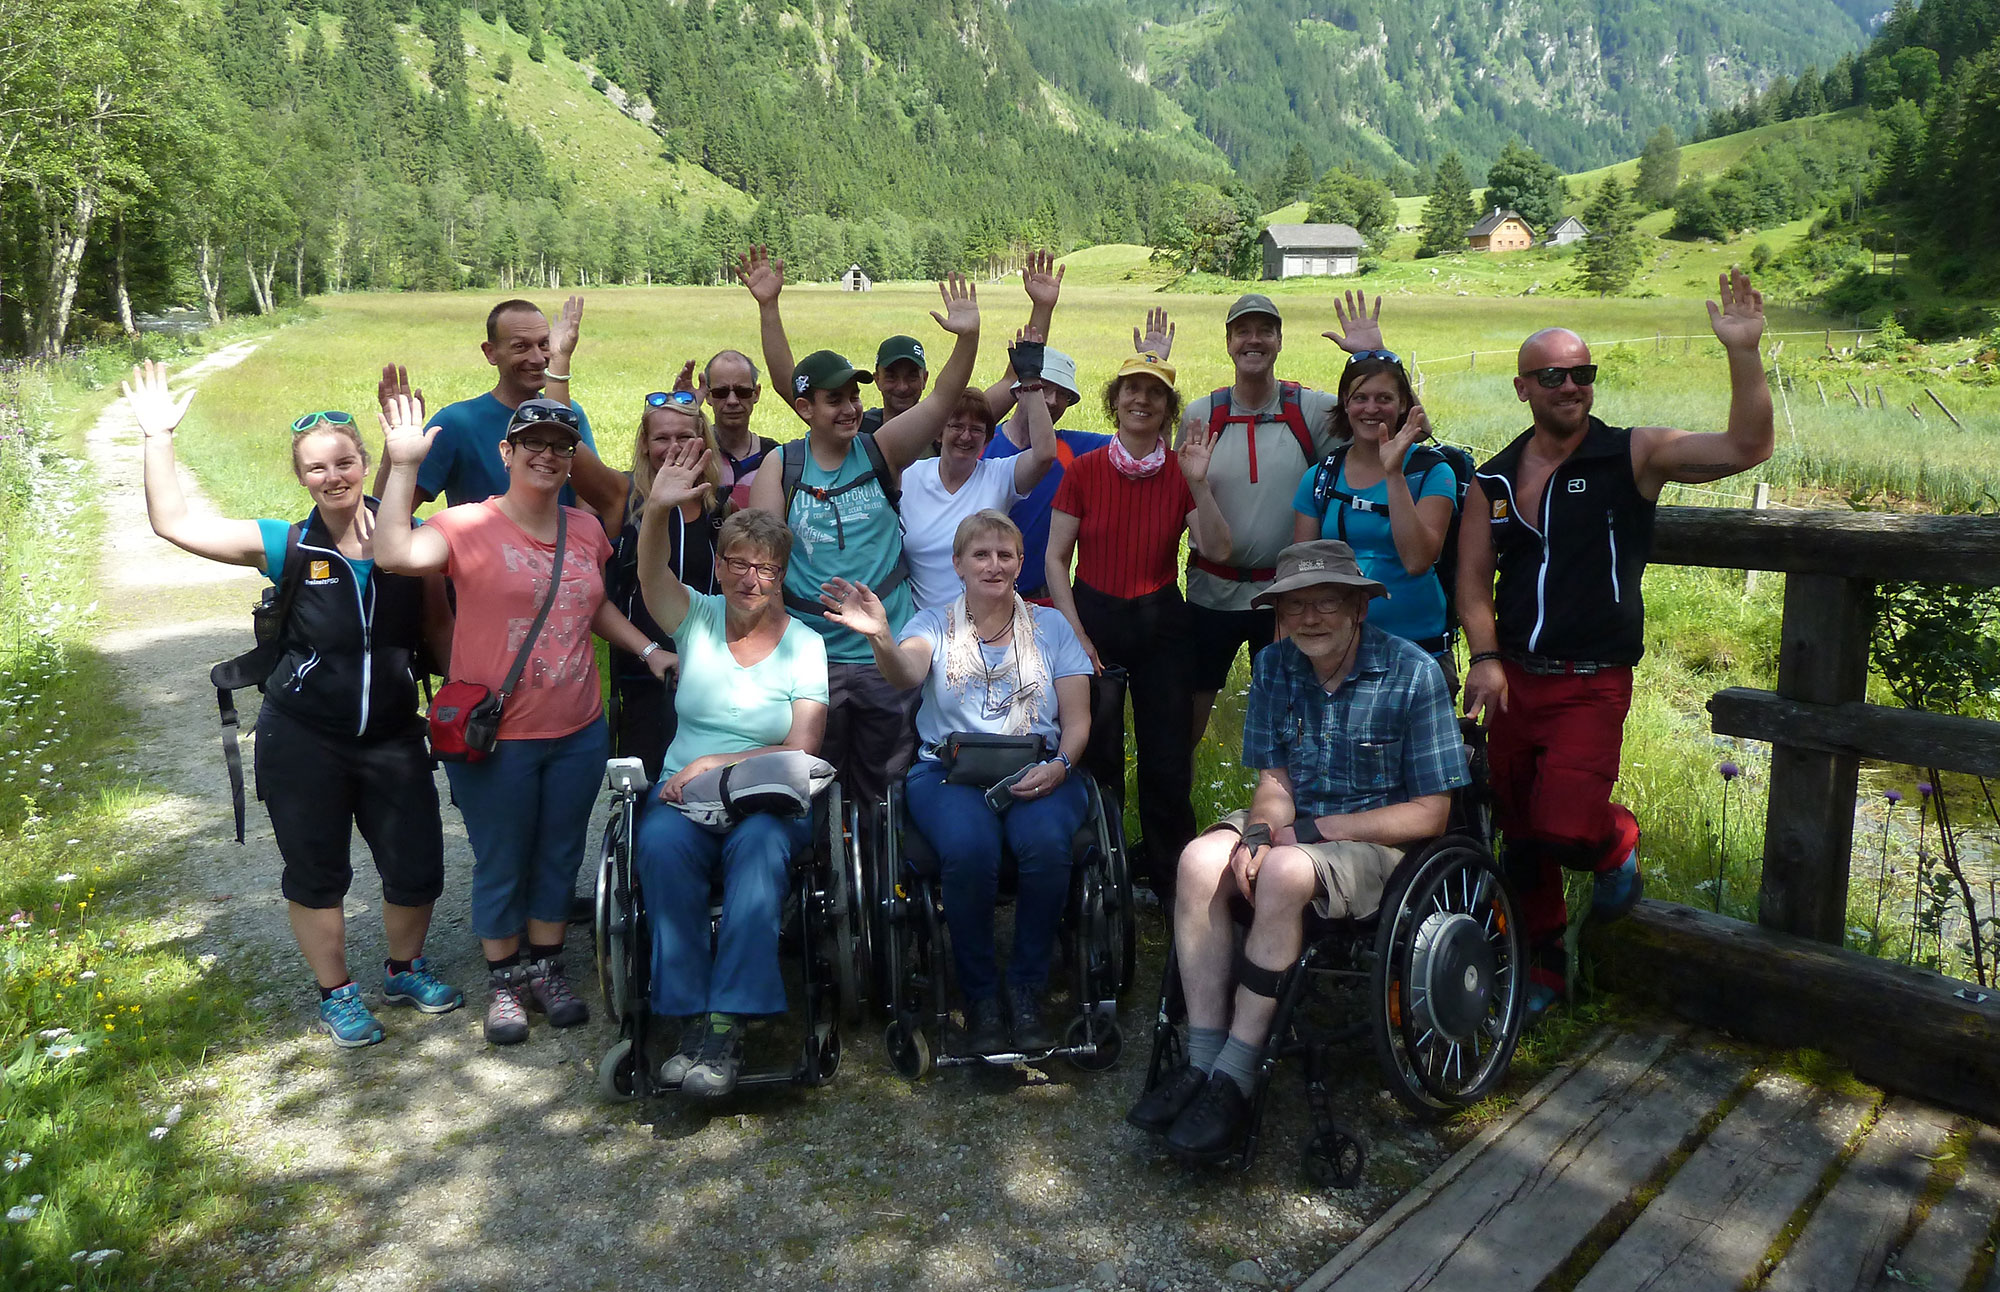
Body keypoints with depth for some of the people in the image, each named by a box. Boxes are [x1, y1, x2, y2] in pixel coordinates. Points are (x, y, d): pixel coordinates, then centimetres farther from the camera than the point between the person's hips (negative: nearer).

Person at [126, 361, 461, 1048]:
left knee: (418, 870, 5)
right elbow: (172, 522, -6)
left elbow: (440, 627, 7)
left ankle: (404, 969, 34)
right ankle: (337, 994, 33)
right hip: (303, 739, -1)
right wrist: (159, 435, -9)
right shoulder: (288, 547, -5)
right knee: (316, 874, 11)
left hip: (393, 736, 1)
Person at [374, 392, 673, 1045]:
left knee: (560, 857, 17)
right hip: (495, 739, -5)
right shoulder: (469, 526, -11)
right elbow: (394, 554, -29)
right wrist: (404, 465, -28)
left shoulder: (585, 529, 6)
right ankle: (504, 981, 30)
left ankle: (546, 968, 35)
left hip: (578, 733, 5)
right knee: (502, 865, 11)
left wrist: (648, 649, 10)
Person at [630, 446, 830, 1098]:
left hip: (771, 801, -1)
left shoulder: (805, 644, 4)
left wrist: (720, 764, -15)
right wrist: (658, 509, -31)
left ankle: (726, 1022, -34)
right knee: (661, 843, -32)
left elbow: (801, 749, -3)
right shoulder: (698, 618, 9)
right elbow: (652, 574, -13)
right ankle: (689, 1016, -27)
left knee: (759, 845, -35)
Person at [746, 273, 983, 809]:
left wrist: (968, 336, -23)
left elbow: (942, 400, -7)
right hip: (808, 659, 0)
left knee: (884, 791, 11)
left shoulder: (881, 452, 2)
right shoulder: (781, 467, 1)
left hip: (888, 657, 1)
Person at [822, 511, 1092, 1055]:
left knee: (1046, 842, -33)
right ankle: (980, 996, -12)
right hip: (949, 770, -1)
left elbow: (1077, 721, 11)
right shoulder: (934, 624, 12)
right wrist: (880, 639, -36)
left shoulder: (1051, 626, 16)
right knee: (969, 848, -34)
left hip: (1037, 772, 1)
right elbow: (906, 673, -13)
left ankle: (1026, 990, -12)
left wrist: (1059, 765, -11)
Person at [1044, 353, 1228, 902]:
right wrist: (1075, 632, -9)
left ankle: (1172, 874, 19)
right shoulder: (1084, 471, -3)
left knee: (1169, 755, 2)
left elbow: (1216, 549, -9)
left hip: (1160, 620, 1)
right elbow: (1056, 557, -1)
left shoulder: (1180, 472, 1)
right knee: (1096, 751, 5)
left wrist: (1198, 484, -21)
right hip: (1094, 615, -1)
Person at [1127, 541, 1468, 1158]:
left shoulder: (1411, 673, -13)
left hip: (1381, 840, -5)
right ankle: (1202, 1064, -22)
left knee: (1285, 872, -35)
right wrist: (1259, 830, -19)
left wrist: (1310, 829, -17)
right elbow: (1274, 778, 5)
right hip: (1294, 828, 5)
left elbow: (1430, 812, -13)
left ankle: (1234, 1079, -27)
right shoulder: (1273, 667, 3)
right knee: (1201, 860, -25)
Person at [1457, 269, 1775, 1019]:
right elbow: (1473, 581, 5)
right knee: (1521, 838, 12)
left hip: (1592, 684, -4)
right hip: (1513, 682, 4)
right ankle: (1542, 967, 33)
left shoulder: (1633, 456, -3)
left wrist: (1743, 352, -25)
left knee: (1567, 829, -21)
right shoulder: (1493, 480, 7)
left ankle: (1618, 842, 17)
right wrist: (1485, 659, -9)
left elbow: (1747, 448, -15)